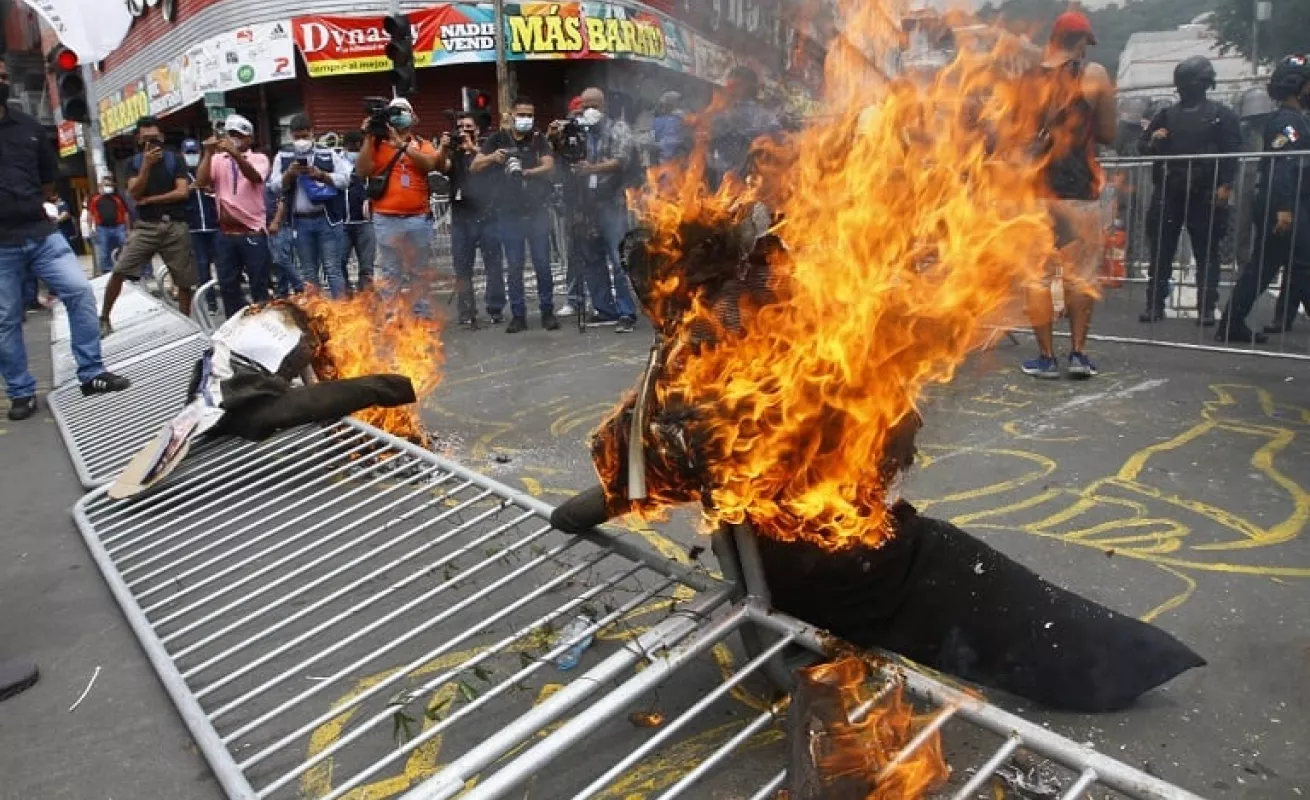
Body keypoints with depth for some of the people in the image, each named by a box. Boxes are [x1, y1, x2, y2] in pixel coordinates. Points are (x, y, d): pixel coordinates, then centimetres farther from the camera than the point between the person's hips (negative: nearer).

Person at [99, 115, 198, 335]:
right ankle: (104, 318, 3)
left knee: (184, 280, 1)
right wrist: (147, 164, -15)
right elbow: (135, 194, -6)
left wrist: (150, 199, -6)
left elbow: (182, 192, -6)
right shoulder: (134, 162, 9)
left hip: (175, 226, -1)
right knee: (119, 271, -10)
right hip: (146, 226, 1)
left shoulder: (175, 160, 4)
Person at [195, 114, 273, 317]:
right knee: (227, 285, 9)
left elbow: (255, 177, -21)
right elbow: (200, 182, -6)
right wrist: (208, 153, -14)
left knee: (259, 286, 2)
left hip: (253, 232, -4)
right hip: (226, 233, 4)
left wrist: (235, 153, -36)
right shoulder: (217, 160, 9)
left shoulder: (259, 158, 1)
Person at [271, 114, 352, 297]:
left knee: (333, 268, -2)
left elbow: (345, 179, -3)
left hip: (328, 219, -2)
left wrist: (321, 174, -14)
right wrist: (289, 173, -13)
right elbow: (276, 186, 4)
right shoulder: (282, 157, 10)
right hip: (301, 222, 3)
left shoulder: (329, 154, 5)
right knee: (308, 272, 9)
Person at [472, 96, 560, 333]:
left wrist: (527, 172, -24)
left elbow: (550, 167, -6)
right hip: (509, 213, 0)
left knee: (543, 264, 0)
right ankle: (518, 315, 9)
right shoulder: (498, 139, 9)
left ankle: (547, 312, 8)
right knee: (514, 266, 2)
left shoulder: (539, 139, 9)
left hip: (537, 211, 0)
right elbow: (474, 166, 3)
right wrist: (493, 157, -18)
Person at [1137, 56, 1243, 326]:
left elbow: (1232, 152, 0)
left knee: (1207, 252, 1)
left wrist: (1225, 185, -12)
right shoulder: (1167, 114, 14)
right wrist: (1152, 142, -6)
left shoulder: (1221, 114, 5)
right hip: (1167, 192, 3)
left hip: (1205, 193, -3)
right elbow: (1143, 147, 17)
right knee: (1161, 249, 2)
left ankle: (1207, 308, 3)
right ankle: (1155, 304, 7)